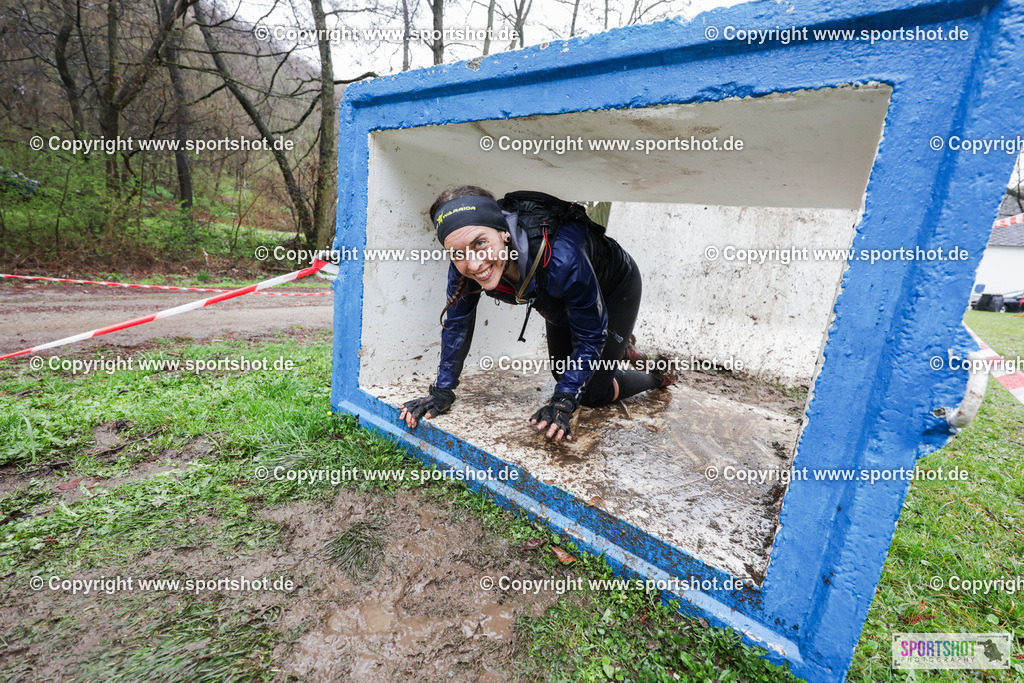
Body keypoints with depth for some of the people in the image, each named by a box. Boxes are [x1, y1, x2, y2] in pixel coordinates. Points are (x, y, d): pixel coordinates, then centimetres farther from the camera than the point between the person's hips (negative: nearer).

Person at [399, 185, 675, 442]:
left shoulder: (561, 258, -46)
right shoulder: (464, 266, -30)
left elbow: (590, 335, -32)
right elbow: (457, 322, -13)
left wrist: (562, 404, -33)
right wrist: (441, 391, -13)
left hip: (615, 289, -5)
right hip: (561, 302, 6)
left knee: (592, 393, -3)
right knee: (564, 375, 20)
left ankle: (657, 375, 26)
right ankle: (621, 351, 47)